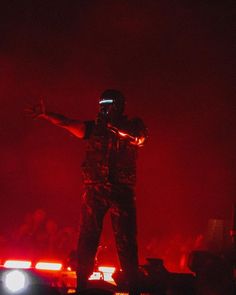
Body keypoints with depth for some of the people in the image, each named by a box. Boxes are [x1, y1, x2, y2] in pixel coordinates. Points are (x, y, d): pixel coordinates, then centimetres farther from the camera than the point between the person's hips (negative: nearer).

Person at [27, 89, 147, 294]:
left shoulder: (133, 126, 8)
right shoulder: (95, 127, 12)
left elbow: (139, 138, -14)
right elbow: (68, 123, 1)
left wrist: (113, 124, -14)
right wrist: (45, 114, -14)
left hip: (121, 191, -2)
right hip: (94, 190, 2)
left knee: (126, 240, -3)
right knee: (87, 238, 1)